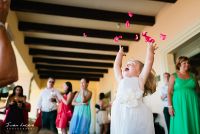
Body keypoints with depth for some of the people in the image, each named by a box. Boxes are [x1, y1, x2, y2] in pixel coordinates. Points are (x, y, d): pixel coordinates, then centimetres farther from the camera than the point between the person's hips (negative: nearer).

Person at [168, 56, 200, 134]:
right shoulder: (173, 76, 2)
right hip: (180, 104, -3)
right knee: (182, 127, -2)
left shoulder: (192, 76, 11)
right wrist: (170, 106, -10)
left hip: (193, 104, 3)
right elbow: (169, 92, -2)